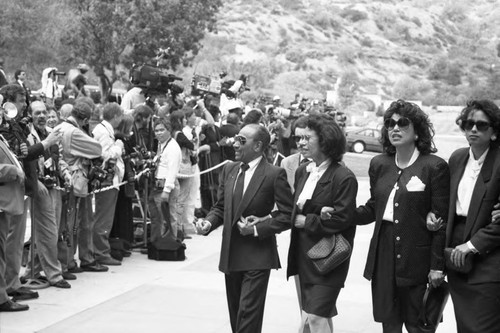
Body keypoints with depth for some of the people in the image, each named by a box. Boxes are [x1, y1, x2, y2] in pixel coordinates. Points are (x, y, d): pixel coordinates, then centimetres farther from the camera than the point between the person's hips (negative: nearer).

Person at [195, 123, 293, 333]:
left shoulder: (274, 174, -10)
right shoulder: (228, 170, 8)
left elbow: (287, 215, -10)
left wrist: (258, 228, -17)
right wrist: (209, 223, -6)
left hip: (258, 255, -6)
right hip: (231, 254, 6)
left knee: (248, 315, -9)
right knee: (235, 313, 15)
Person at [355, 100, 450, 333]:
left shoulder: (434, 167, -8)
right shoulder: (379, 164, 8)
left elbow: (441, 220, -8)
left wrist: (437, 266, -11)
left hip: (417, 259, -5)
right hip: (384, 255, 5)